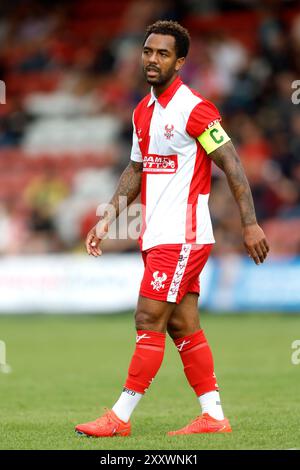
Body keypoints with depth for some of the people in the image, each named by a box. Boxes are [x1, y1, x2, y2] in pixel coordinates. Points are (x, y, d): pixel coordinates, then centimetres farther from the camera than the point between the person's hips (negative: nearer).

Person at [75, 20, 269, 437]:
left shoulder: (194, 109, -13)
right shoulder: (142, 112, 12)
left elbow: (232, 165, -13)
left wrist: (250, 224, -18)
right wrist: (107, 220, 16)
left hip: (182, 237, -8)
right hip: (157, 237, 8)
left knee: (149, 322, -7)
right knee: (183, 327, 8)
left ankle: (120, 418, -3)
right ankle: (213, 416, 13)